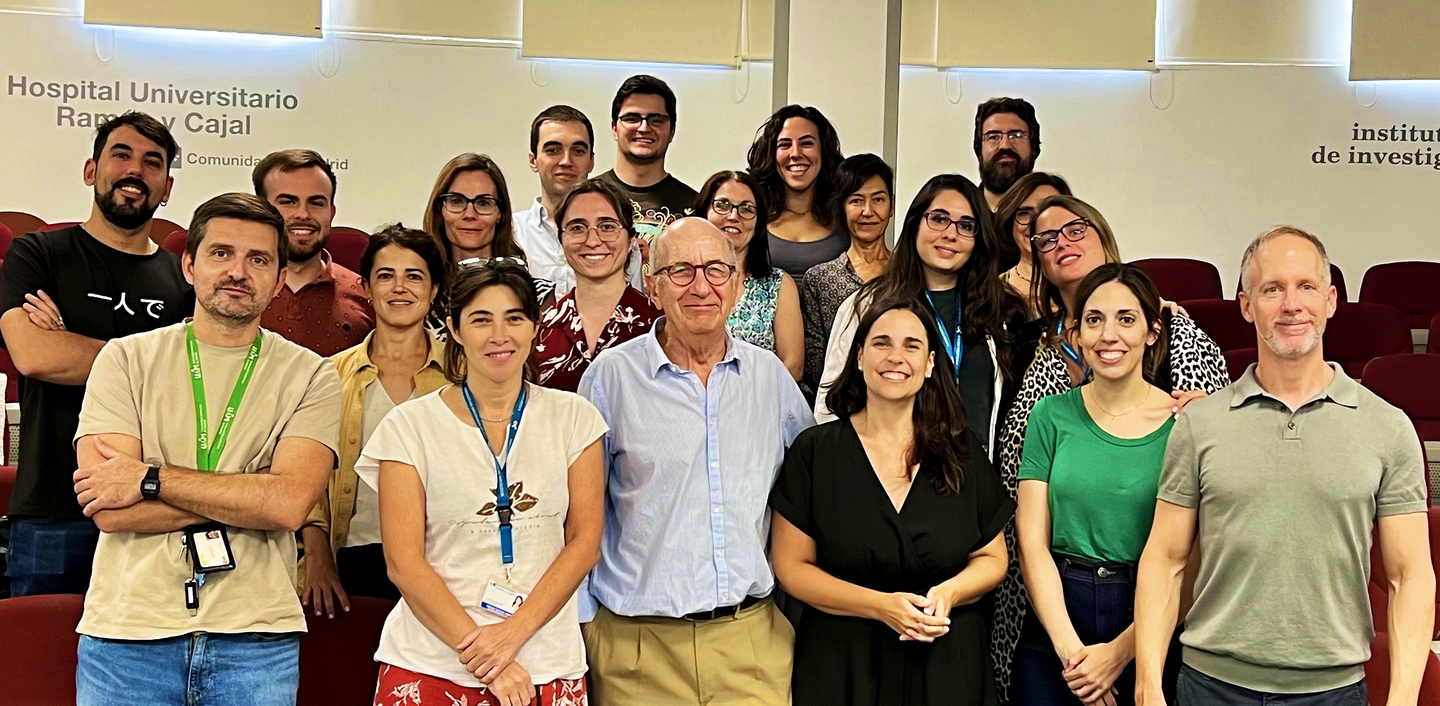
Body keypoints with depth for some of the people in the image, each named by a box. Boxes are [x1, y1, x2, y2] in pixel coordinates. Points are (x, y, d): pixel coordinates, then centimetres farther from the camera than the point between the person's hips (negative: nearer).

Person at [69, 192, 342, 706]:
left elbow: (290, 503, -13)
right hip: (127, 635, 1)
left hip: (256, 640, 0)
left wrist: (149, 478, -12)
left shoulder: (309, 376, 1)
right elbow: (109, 510, -7)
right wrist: (243, 497, -12)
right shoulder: (125, 359, 3)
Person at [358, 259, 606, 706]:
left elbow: (585, 541, -1)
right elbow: (403, 561, -6)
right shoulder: (409, 426, -1)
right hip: (429, 667, -1)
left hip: (547, 667, 1)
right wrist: (481, 657, -13)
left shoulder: (573, 418, 3)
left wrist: (515, 631, -12)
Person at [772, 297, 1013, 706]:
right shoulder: (814, 452, -4)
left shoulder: (963, 451, 2)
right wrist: (881, 606, -17)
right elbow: (792, 567, -5)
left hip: (947, 665, 2)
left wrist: (949, 594, -14)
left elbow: (992, 559, 6)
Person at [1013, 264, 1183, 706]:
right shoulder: (1051, 415, 0)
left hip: (1149, 629, -1)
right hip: (1053, 626, 1)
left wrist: (1119, 653, -13)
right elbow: (1032, 540, -4)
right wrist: (1070, 647, -12)